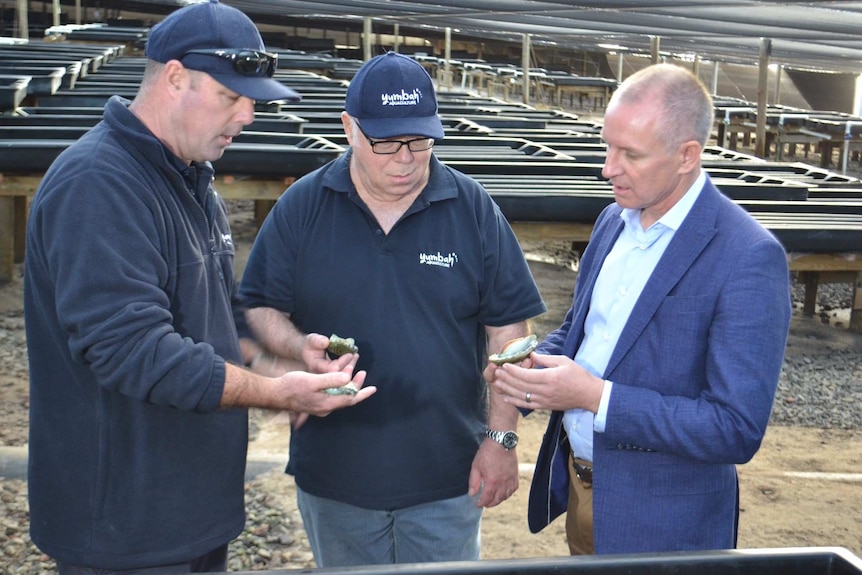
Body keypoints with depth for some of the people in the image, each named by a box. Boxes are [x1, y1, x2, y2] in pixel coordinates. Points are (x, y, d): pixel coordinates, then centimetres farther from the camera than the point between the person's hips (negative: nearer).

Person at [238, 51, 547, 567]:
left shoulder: (474, 210, -3)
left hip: (448, 476, 0)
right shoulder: (301, 208, -3)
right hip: (334, 474, 1)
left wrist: (502, 438, -5)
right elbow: (259, 310, 1)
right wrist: (299, 346, -21)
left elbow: (507, 330, -1)